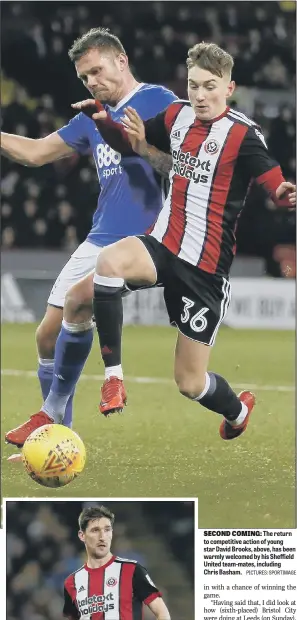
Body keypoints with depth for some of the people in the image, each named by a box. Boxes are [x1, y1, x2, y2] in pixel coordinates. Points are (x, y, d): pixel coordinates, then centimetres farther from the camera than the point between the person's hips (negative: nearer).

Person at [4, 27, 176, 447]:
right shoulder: (93, 118, 17)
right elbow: (34, 152, 23)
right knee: (48, 334, 4)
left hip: (140, 237, -8)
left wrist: (139, 142, -23)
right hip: (98, 239, 8)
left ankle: (52, 414, -15)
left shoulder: (158, 101, -3)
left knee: (77, 300, -27)